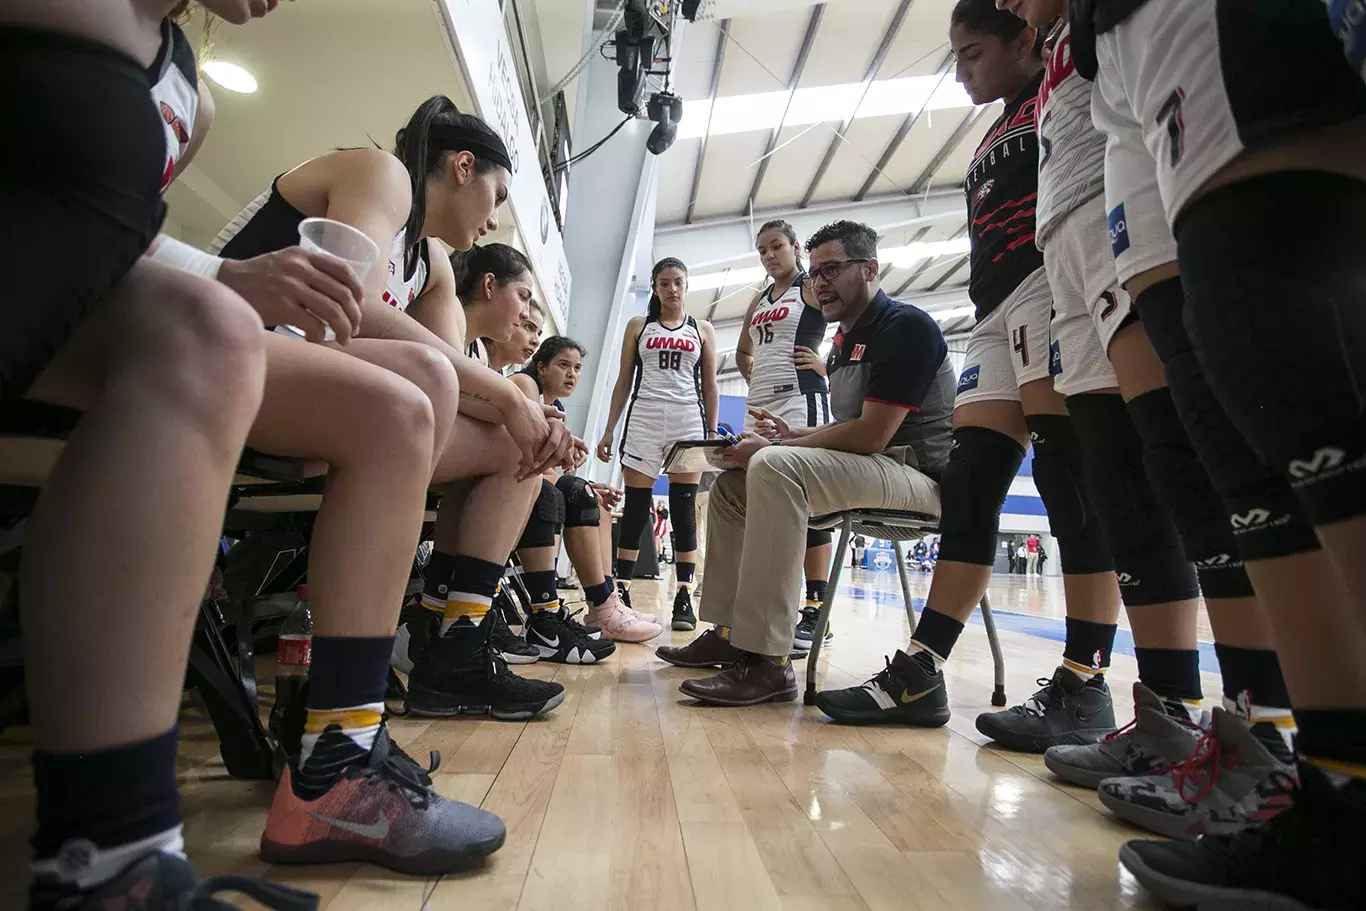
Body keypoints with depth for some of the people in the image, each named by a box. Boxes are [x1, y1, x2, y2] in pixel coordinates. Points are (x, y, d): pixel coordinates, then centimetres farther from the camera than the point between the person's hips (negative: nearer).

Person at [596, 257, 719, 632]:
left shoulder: (703, 330, 15)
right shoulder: (638, 326, 15)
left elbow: (709, 387, 13)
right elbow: (624, 382, 12)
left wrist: (713, 433, 4)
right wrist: (609, 430, 5)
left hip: (688, 420, 0)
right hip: (643, 418, 0)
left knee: (684, 510, -3)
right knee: (635, 509, -1)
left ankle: (684, 598, -2)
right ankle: (621, 592, 5)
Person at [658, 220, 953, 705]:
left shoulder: (906, 326, -10)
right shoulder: (845, 342, 19)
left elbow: (871, 434, -20)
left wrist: (776, 447, -13)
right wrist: (790, 433, 5)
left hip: (915, 472, -10)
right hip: (867, 470, 10)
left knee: (773, 467, -34)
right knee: (732, 483, 8)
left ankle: (765, 660, -31)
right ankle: (727, 633, 6)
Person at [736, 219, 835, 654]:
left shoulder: (812, 288, 3)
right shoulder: (758, 302, 23)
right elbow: (743, 351, 35)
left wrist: (828, 365, -9)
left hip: (800, 401, -8)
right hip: (758, 406, 8)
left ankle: (816, 611, -6)